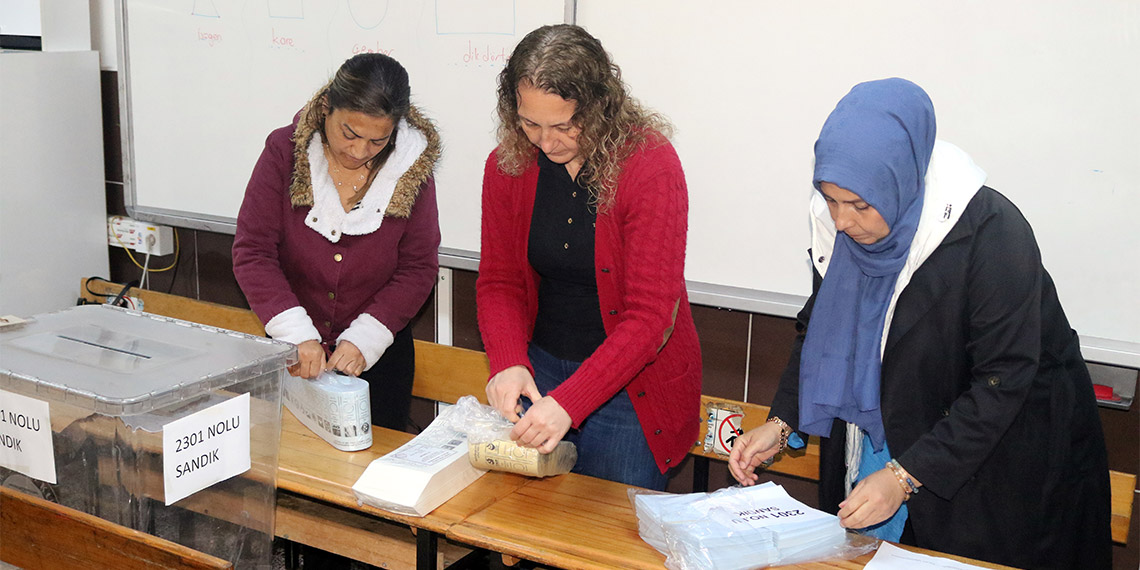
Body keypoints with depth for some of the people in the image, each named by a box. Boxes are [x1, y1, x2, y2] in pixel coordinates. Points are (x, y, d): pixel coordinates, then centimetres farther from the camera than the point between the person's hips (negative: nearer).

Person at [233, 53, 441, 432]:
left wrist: (365, 337, -17)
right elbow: (253, 251, -13)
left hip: (377, 358, 0)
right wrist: (295, 332, -25)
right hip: (293, 356, 0)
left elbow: (418, 267, -6)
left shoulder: (412, 167, -9)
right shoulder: (285, 152, -10)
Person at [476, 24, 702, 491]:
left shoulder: (651, 166, -20)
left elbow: (650, 315, -22)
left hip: (631, 384, -4)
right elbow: (499, 282, 3)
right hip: (540, 370, 4)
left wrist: (569, 402, -30)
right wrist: (508, 362, -17)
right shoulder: (507, 165, -4)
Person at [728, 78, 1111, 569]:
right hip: (889, 432, 5)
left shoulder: (991, 233, -28)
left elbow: (1002, 381, -26)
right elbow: (820, 330, 2)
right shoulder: (837, 221, -11)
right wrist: (781, 423, -11)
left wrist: (905, 474, -30)